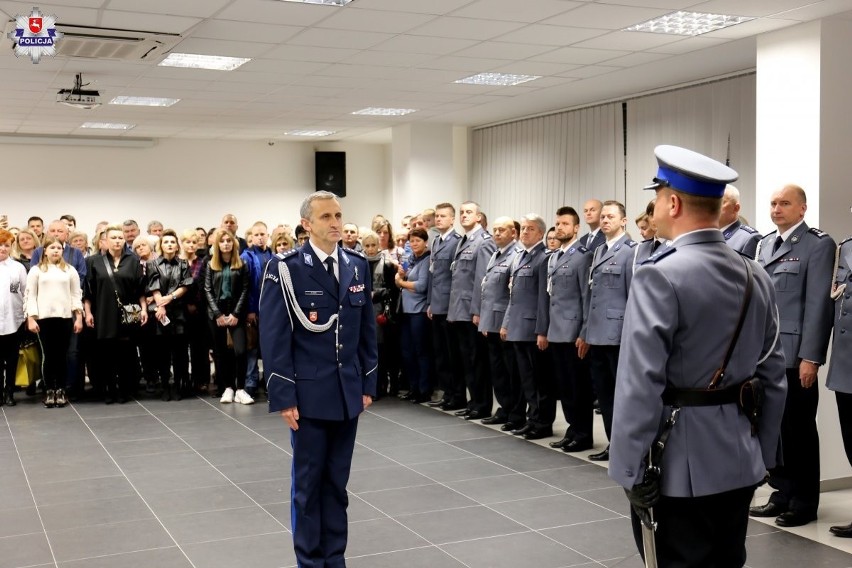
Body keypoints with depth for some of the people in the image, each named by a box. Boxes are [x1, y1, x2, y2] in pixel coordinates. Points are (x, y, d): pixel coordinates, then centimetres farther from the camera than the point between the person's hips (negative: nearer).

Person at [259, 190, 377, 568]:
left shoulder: (358, 266, 6)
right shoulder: (285, 269, -9)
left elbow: (367, 330, 11)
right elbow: (274, 337, -10)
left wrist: (368, 384, 9)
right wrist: (284, 397, -13)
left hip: (348, 393, 4)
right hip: (309, 394, -4)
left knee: (337, 481, 13)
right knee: (308, 482, 8)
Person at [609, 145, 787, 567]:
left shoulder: (659, 276, -17)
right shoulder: (756, 277, 5)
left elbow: (640, 385, -20)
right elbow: (773, 374, 9)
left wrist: (632, 471, -14)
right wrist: (762, 453, 17)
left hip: (677, 466, -7)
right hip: (739, 461, 7)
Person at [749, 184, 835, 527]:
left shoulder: (818, 244, -6)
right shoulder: (765, 244, 15)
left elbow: (818, 304, -11)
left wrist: (810, 357, -16)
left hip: (795, 356, -6)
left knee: (799, 430, 3)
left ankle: (804, 502, 15)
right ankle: (782, 494, 23)